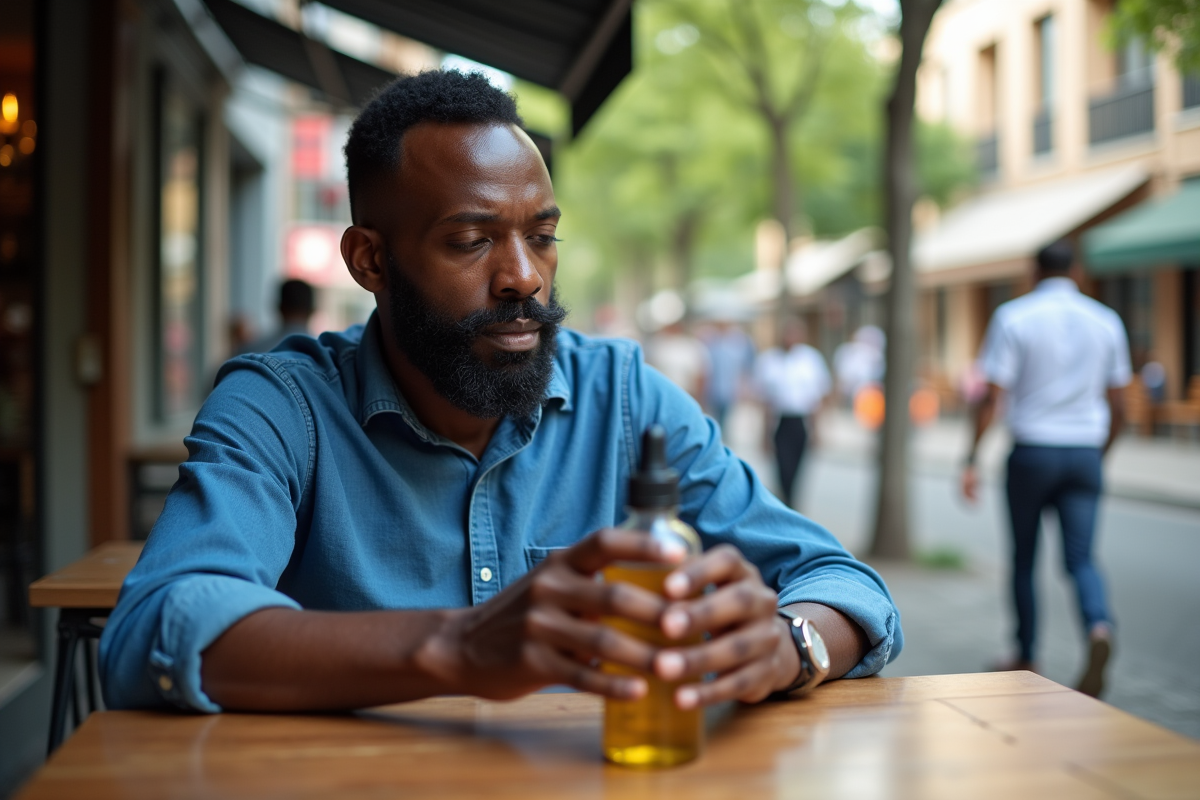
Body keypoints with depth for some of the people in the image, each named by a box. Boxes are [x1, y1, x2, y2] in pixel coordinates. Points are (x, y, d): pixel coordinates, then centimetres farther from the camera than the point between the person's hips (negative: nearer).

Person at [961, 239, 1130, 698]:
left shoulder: (1013, 317, -4)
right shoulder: (1106, 321, 7)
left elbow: (992, 396, -10)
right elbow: (1115, 404, 9)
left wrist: (971, 461, -6)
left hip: (1032, 450, -2)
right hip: (1085, 452, 2)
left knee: (1024, 559, 12)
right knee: (1081, 559, 2)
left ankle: (1026, 659, 22)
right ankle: (1099, 627, -26)